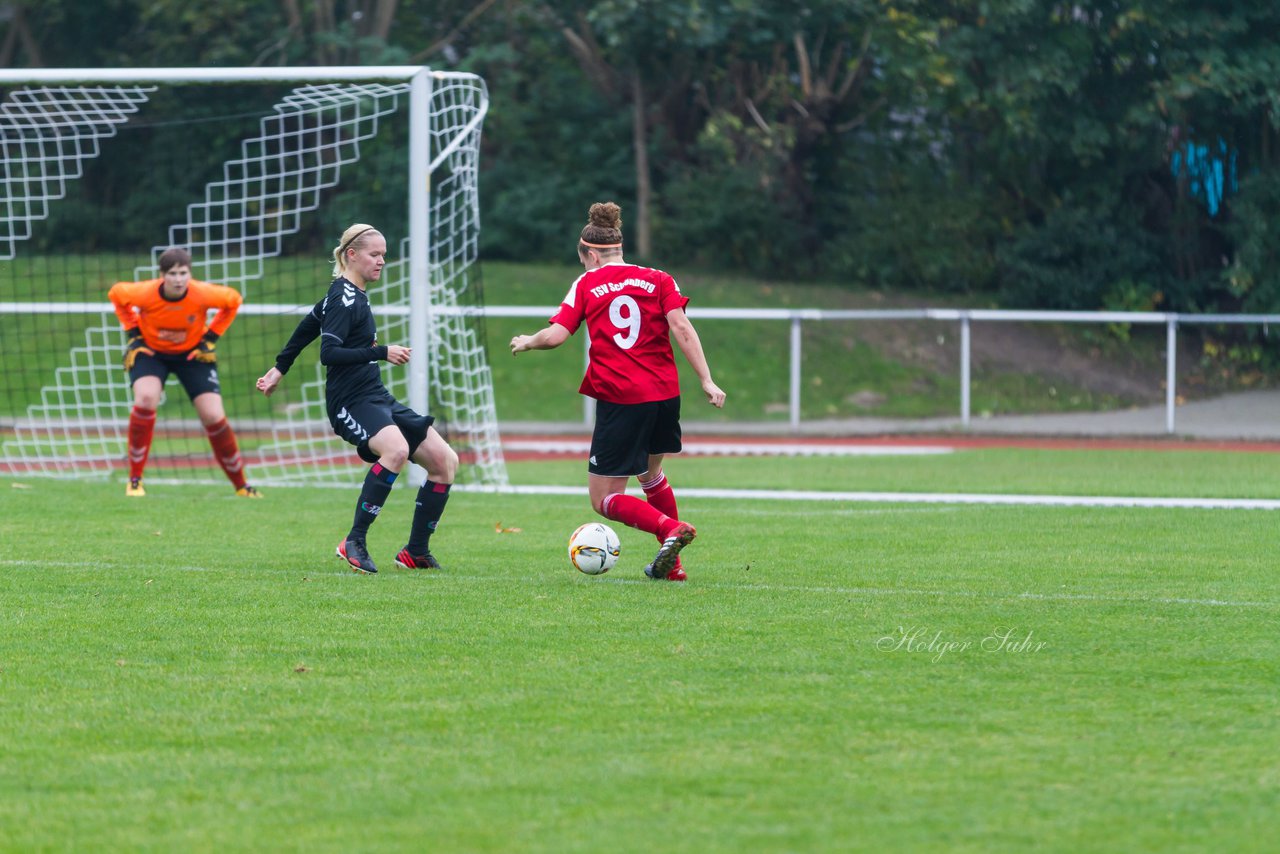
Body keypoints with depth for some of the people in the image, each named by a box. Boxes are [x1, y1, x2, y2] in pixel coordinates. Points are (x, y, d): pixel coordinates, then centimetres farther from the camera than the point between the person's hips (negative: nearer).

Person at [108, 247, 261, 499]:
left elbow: (233, 300, -6)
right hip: (150, 351, -1)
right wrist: (133, 333, -8)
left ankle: (241, 486, 11)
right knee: (146, 398, -29)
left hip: (193, 353, 1)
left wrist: (211, 338, -9)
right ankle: (134, 481, -17)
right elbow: (116, 294, -5)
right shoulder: (146, 293, -28)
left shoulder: (202, 294, -28)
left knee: (214, 417, -9)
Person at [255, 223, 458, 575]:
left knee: (445, 460, 2)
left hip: (377, 399, 10)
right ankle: (354, 542, -29)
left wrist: (280, 369, 35)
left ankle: (416, 552, 10)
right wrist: (382, 352, -25)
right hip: (351, 402, -10)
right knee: (396, 449, -38)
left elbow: (308, 325, 28)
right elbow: (329, 353, -23)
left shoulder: (351, 295, 16)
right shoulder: (344, 299, -13)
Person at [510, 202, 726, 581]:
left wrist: (525, 342, 18)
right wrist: (706, 381, -8)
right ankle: (671, 564, 25)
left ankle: (670, 528, -23)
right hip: (665, 393, 4)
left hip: (619, 400, -4)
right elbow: (680, 327, -4)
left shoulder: (587, 284, 6)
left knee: (604, 500, 2)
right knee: (650, 473, 30)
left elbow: (555, 335, -3)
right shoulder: (658, 280, 10)